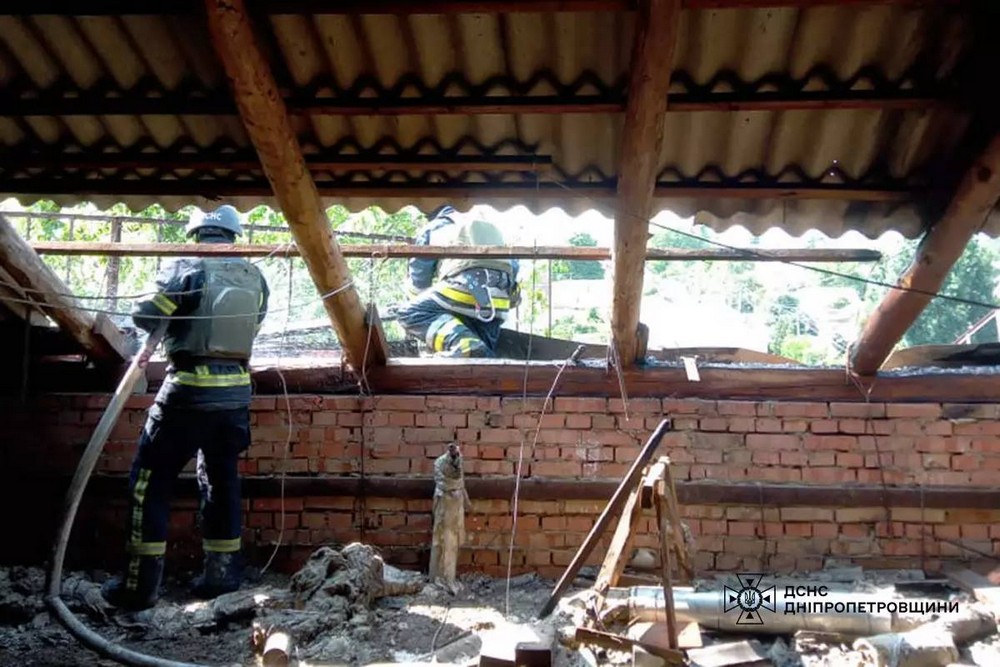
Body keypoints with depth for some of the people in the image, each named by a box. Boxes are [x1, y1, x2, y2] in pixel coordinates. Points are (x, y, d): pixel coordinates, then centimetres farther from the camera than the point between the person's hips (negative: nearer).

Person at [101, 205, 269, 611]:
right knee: (221, 481, 16)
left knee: (150, 482, 5)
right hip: (235, 393, 5)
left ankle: (141, 584, 7)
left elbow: (144, 317, -7)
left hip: (189, 392, -5)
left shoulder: (186, 268, -8)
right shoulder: (255, 278, 6)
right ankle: (222, 573, 22)